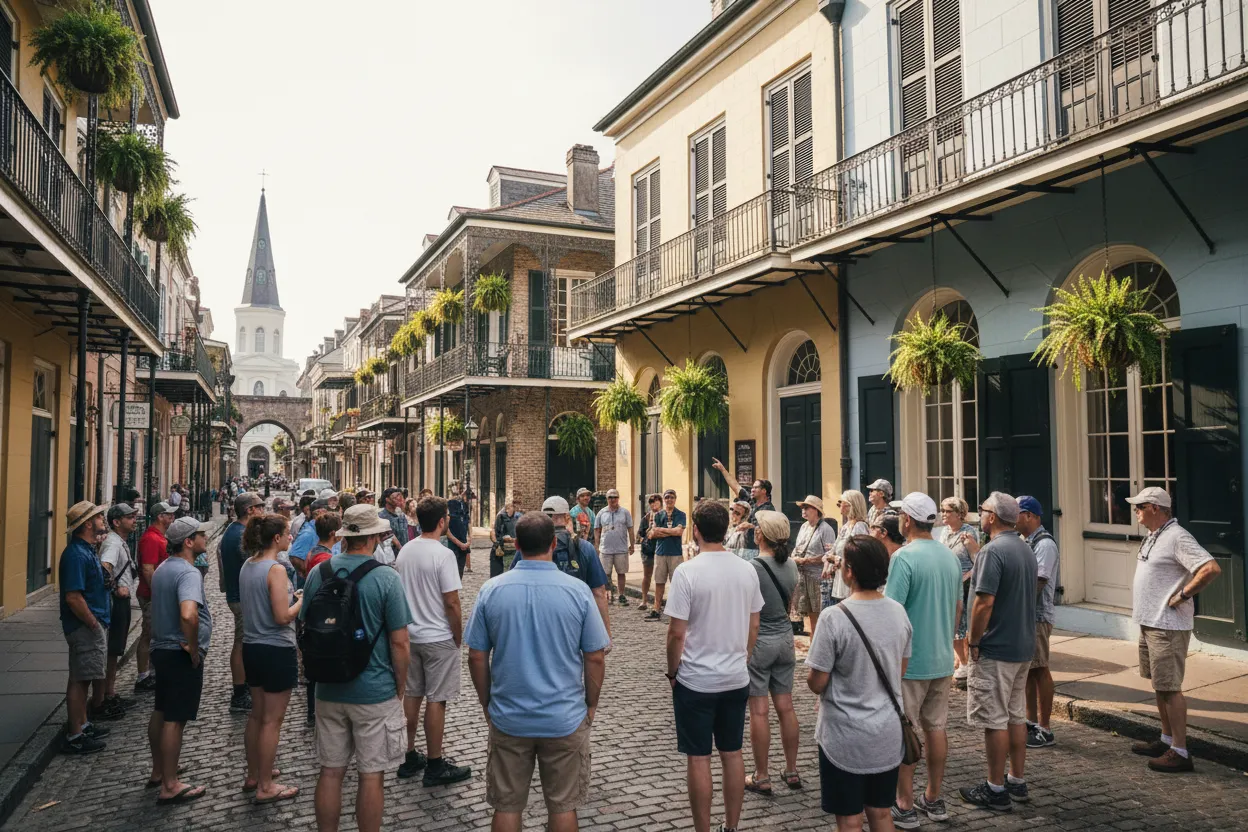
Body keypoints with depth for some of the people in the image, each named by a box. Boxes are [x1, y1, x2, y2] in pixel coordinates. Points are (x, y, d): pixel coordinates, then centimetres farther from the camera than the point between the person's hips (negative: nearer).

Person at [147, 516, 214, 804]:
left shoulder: (162, 569, 9)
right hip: (181, 654, -10)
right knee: (175, 720, -2)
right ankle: (169, 786, 6)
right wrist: (194, 650, -24)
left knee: (160, 713, 20)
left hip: (161, 648, 10)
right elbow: (188, 615, -39)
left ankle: (158, 771, 34)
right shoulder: (188, 573, -23)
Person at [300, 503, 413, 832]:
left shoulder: (318, 573, -2)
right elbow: (399, 642, -14)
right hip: (376, 691, -4)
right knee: (371, 775, 8)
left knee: (330, 772, 16)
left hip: (328, 690, 5)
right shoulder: (386, 578, -16)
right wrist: (401, 688, 0)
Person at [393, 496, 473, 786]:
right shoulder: (443, 554, -20)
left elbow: (400, 592, 11)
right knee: (436, 700, 2)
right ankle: (435, 766, 11)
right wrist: (459, 637, -6)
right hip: (439, 638, -7)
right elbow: (451, 602, -19)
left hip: (410, 635, 7)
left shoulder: (404, 551, 3)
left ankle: (409, 757, 26)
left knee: (412, 695, 16)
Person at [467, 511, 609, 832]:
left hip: (508, 718, 1)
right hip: (565, 718, -1)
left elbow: (476, 656, -2)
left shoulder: (491, 590, -8)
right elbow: (595, 658, -6)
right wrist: (591, 704, 9)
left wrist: (487, 703, 12)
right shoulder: (577, 590, -12)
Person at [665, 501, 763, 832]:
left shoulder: (687, 572, -17)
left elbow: (677, 633, -16)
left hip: (696, 681, -5)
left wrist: (672, 672, 0)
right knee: (732, 753, 16)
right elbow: (753, 627, 7)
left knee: (698, 758, 7)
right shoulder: (747, 570, -2)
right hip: (736, 679, 5)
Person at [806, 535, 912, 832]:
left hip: (846, 737, -5)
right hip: (888, 732, 5)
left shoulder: (834, 617, -22)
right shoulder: (899, 612, -3)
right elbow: (900, 671, 10)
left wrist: (814, 670, 5)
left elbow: (817, 684, -16)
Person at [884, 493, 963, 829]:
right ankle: (933, 799, 27)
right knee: (936, 728, 16)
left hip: (909, 661, -7)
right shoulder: (950, 557, 5)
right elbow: (957, 608, 15)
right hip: (942, 659, 7)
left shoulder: (904, 557, -18)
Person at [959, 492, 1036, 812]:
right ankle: (1017, 782, 26)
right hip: (1024, 646, 9)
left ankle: (996, 790, 9)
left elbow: (984, 603, -23)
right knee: (1016, 716, 16)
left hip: (996, 650, -9)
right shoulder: (1026, 549, 9)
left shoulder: (993, 551, -19)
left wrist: (974, 641, -13)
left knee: (995, 720, 0)